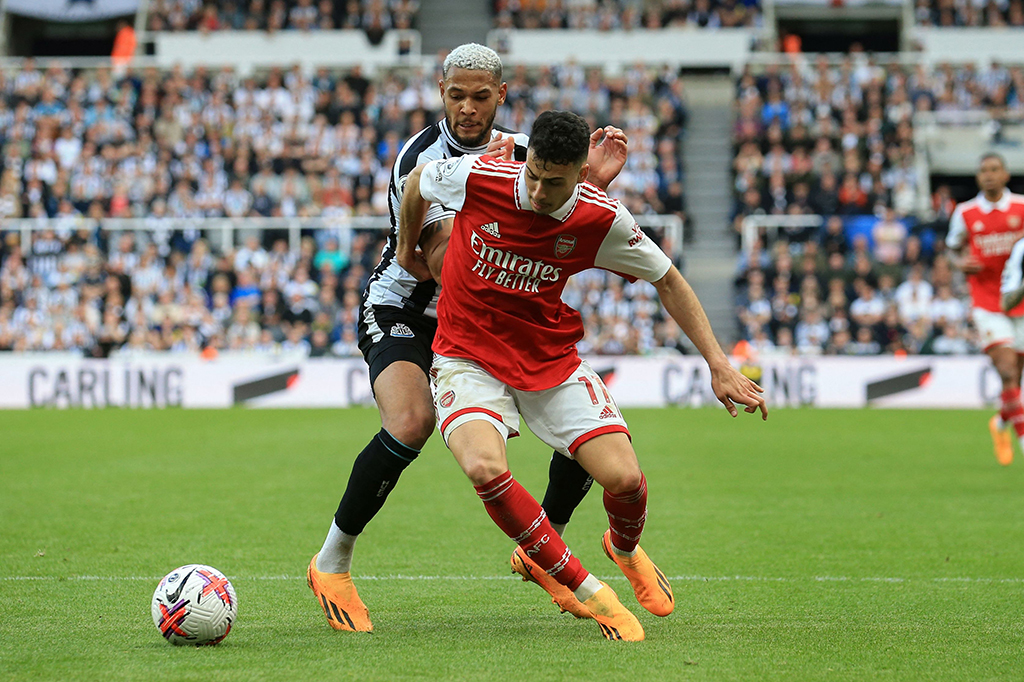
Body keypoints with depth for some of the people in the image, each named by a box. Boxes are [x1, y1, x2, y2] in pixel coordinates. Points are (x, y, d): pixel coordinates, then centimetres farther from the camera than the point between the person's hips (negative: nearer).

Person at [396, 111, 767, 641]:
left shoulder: (603, 220, -14)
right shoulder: (476, 178, -18)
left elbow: (666, 280, 1)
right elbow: (417, 181, 6)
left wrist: (718, 365, -1)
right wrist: (407, 251, 20)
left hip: (552, 361, 1)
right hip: (468, 358, -1)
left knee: (624, 479, -13)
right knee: (485, 467, -31)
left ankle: (625, 548, 28)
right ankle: (585, 590, -14)